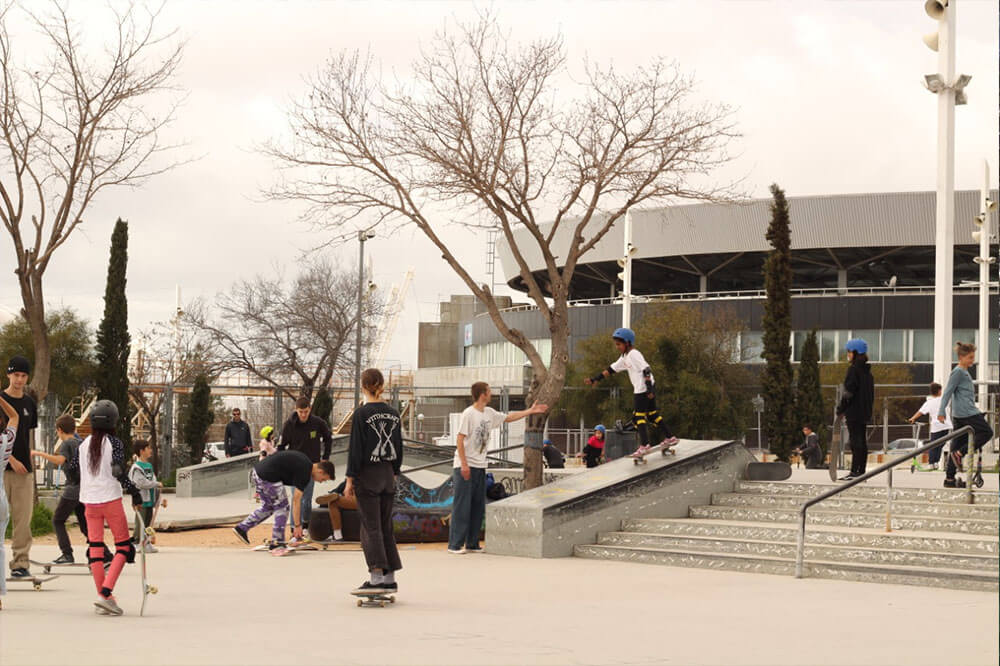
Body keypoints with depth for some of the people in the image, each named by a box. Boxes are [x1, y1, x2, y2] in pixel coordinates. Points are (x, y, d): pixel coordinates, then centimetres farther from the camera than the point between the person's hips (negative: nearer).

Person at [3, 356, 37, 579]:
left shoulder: (29, 403, 14)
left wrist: (28, 461, 13)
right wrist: (12, 460, -14)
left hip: (23, 469, 5)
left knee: (23, 518, 1)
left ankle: (20, 563, 4)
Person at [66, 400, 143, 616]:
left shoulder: (84, 444, 7)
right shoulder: (114, 443, -8)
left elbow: (70, 468, 14)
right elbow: (119, 472, -17)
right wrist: (135, 493, -10)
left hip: (89, 501, 5)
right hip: (110, 499, -5)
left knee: (95, 547, 8)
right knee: (123, 546, 2)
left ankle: (103, 596, 8)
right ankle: (106, 593, -13)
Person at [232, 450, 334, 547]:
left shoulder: (305, 461, 16)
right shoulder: (304, 472, -11)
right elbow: (296, 500, -13)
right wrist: (297, 526, -10)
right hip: (268, 476, -10)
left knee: (267, 506, 22)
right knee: (282, 508, 1)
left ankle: (241, 528, 24)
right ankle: (276, 543, 4)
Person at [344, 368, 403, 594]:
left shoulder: (361, 414, -11)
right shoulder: (393, 414, 6)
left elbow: (355, 448, -11)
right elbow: (399, 447, 11)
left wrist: (350, 479, -7)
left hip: (367, 475, -6)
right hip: (387, 475, 6)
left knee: (371, 527, -4)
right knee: (386, 527, 11)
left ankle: (376, 577, -10)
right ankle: (390, 578, 13)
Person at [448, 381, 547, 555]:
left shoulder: (490, 413, 10)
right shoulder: (469, 414, -14)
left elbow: (508, 418, 27)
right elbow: (460, 440, -16)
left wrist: (531, 411, 26)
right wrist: (464, 465, -20)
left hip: (480, 467, 8)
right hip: (465, 467, -8)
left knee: (478, 508, 10)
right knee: (462, 506, -8)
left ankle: (472, 544, 17)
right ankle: (455, 545, -5)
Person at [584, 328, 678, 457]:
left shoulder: (634, 354, -13)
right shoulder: (625, 357, 17)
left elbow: (646, 370, -21)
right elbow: (611, 369, 22)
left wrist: (649, 388, -27)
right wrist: (595, 379, 20)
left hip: (643, 389, -10)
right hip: (640, 389, 10)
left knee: (639, 415, -10)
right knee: (652, 414, 14)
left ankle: (644, 445, -13)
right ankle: (669, 437, 20)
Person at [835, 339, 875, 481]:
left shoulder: (854, 369, -12)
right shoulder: (867, 370, 14)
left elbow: (849, 391, -16)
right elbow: (871, 393, 17)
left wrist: (840, 409, -9)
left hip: (854, 412, -9)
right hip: (865, 412, 9)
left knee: (856, 441, -9)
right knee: (862, 441, 10)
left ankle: (854, 472, -10)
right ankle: (861, 471, 13)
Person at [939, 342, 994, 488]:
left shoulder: (965, 372, 22)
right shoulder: (958, 372, -8)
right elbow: (948, 392, -14)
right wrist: (941, 412, -19)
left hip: (959, 415, 10)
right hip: (966, 412, -10)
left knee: (958, 445, 8)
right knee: (987, 432, -9)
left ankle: (949, 478, 7)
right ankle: (959, 454, -12)